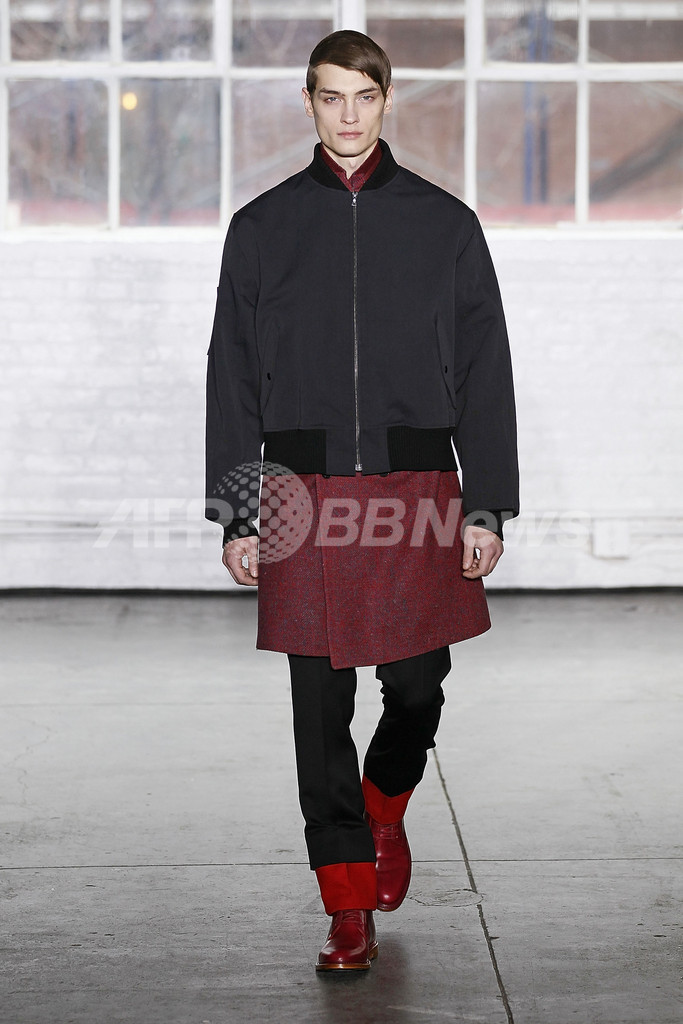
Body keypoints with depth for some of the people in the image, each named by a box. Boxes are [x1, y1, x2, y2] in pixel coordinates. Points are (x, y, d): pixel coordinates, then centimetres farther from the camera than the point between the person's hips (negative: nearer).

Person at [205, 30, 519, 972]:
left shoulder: (443, 224, 5)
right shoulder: (263, 228, 6)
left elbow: (484, 373, 6)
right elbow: (233, 377, 7)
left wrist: (488, 507, 0)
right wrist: (235, 515, 2)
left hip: (417, 489, 0)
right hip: (306, 496, 0)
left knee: (417, 689, 5)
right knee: (321, 710, 1)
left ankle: (385, 811, 38)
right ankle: (349, 914, 9)